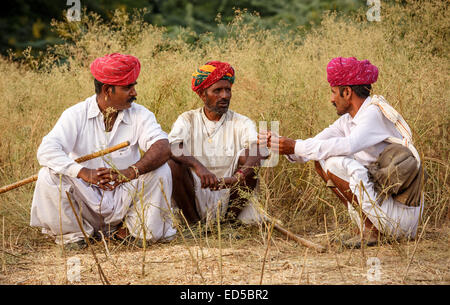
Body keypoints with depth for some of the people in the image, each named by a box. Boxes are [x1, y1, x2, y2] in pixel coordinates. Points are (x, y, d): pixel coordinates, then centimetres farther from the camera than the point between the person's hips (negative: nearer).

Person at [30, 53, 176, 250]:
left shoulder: (140, 115, -3)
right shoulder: (76, 115, -6)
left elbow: (163, 149, -20)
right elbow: (46, 151, -20)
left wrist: (129, 172, -38)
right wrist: (84, 172, -37)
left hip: (124, 200, 1)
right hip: (86, 200, -1)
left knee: (160, 171, -21)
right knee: (48, 176, -24)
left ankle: (140, 230, -1)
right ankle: (72, 233, -2)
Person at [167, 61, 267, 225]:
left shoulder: (241, 123, 3)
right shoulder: (187, 120, 4)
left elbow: (257, 153, -17)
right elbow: (172, 148, -16)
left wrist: (237, 178, -37)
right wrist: (197, 166, -37)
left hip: (229, 197, 0)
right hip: (197, 197, 0)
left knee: (247, 157, -20)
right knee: (172, 164, -24)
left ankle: (230, 219, -10)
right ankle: (193, 221, -8)